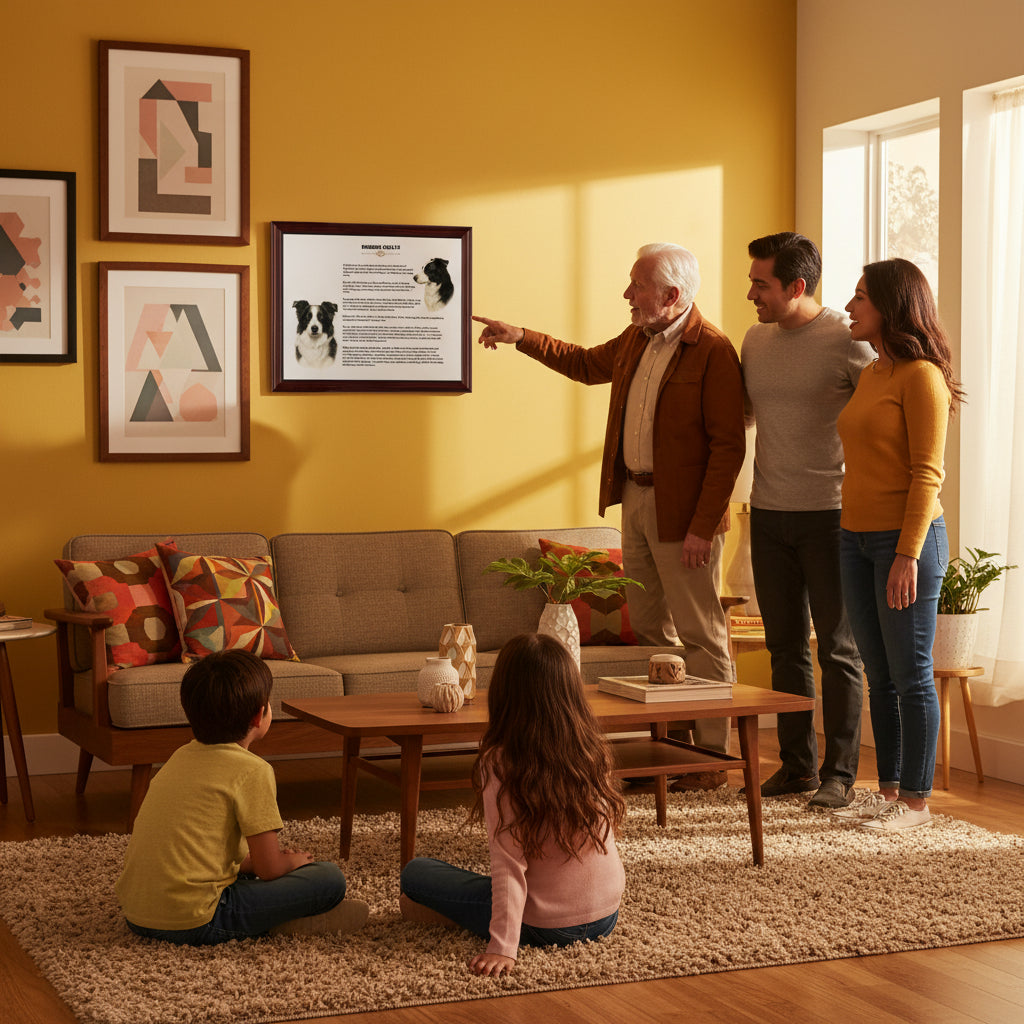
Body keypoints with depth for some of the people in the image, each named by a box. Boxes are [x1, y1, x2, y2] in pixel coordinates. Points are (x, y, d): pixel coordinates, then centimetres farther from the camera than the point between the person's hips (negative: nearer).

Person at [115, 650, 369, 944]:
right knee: (331, 878, -5)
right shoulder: (252, 770, -9)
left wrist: (248, 861, 25)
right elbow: (269, 869, -7)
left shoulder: (182, 756, 15)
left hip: (136, 916, 8)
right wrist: (294, 861, 15)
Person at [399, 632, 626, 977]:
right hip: (607, 918, 6)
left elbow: (509, 865, -23)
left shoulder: (500, 764, -20)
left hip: (543, 927, -6)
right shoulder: (594, 751, -6)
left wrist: (502, 946, -22)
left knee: (414, 873, 10)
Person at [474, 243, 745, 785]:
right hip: (634, 498, 9)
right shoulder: (635, 340, 10)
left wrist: (702, 528, -21)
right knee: (649, 628, 14)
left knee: (700, 637, -2)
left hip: (682, 511, -9)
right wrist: (522, 338, 24)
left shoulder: (713, 350, -16)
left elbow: (728, 445, -18)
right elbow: (587, 362, 31)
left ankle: (712, 758, 6)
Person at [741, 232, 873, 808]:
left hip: (830, 516, -6)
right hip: (768, 515, 6)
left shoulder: (847, 340, -9)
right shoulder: (756, 340, 9)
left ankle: (840, 773, 9)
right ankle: (798, 765, 20)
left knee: (838, 650, 2)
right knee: (785, 647, 11)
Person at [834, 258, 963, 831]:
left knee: (911, 677, 0)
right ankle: (887, 789, 20)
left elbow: (927, 474, -15)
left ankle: (916, 800, 8)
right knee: (880, 676, 12)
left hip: (906, 538, -8)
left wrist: (908, 555, -19)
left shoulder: (921, 376, -11)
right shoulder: (870, 376, 14)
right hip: (857, 540, 8)